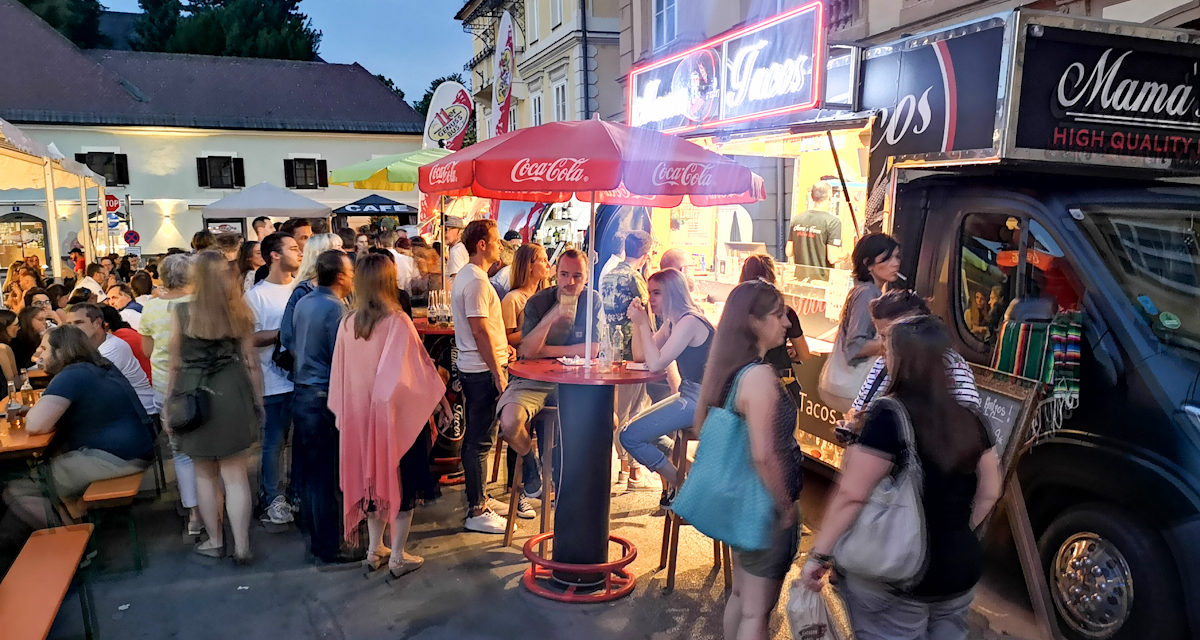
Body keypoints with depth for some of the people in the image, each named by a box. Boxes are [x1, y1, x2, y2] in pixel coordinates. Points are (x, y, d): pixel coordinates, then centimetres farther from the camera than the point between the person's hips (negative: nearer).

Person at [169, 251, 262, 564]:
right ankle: (241, 547, 7)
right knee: (235, 475, 5)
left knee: (205, 473, 15)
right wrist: (258, 401, 11)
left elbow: (175, 363, 0)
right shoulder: (241, 312, -2)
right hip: (232, 393, 1)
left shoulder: (182, 312, -6)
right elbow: (250, 361, 2)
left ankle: (215, 541, 26)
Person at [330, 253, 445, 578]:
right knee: (402, 483, 8)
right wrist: (440, 401, -3)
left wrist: (347, 413, 15)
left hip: (361, 416, 5)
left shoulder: (347, 324, -4)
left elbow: (340, 377, 4)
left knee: (374, 478, 19)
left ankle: (374, 550, 29)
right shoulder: (398, 323, -19)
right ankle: (397, 558, 15)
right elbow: (419, 372, -16)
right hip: (399, 414, -5)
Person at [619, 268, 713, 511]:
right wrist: (638, 322, 2)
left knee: (630, 436, -12)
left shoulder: (689, 322, -19)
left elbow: (655, 364, -23)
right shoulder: (672, 322, 11)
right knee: (632, 426, 19)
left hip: (701, 401, -10)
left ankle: (679, 484, 2)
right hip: (689, 395, 10)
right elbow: (643, 357, 13)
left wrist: (643, 323, -18)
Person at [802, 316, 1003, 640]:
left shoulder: (890, 415, -20)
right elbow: (989, 492, 8)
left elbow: (851, 495, -21)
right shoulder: (971, 417, -1)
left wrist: (819, 554, -13)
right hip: (961, 568, 6)